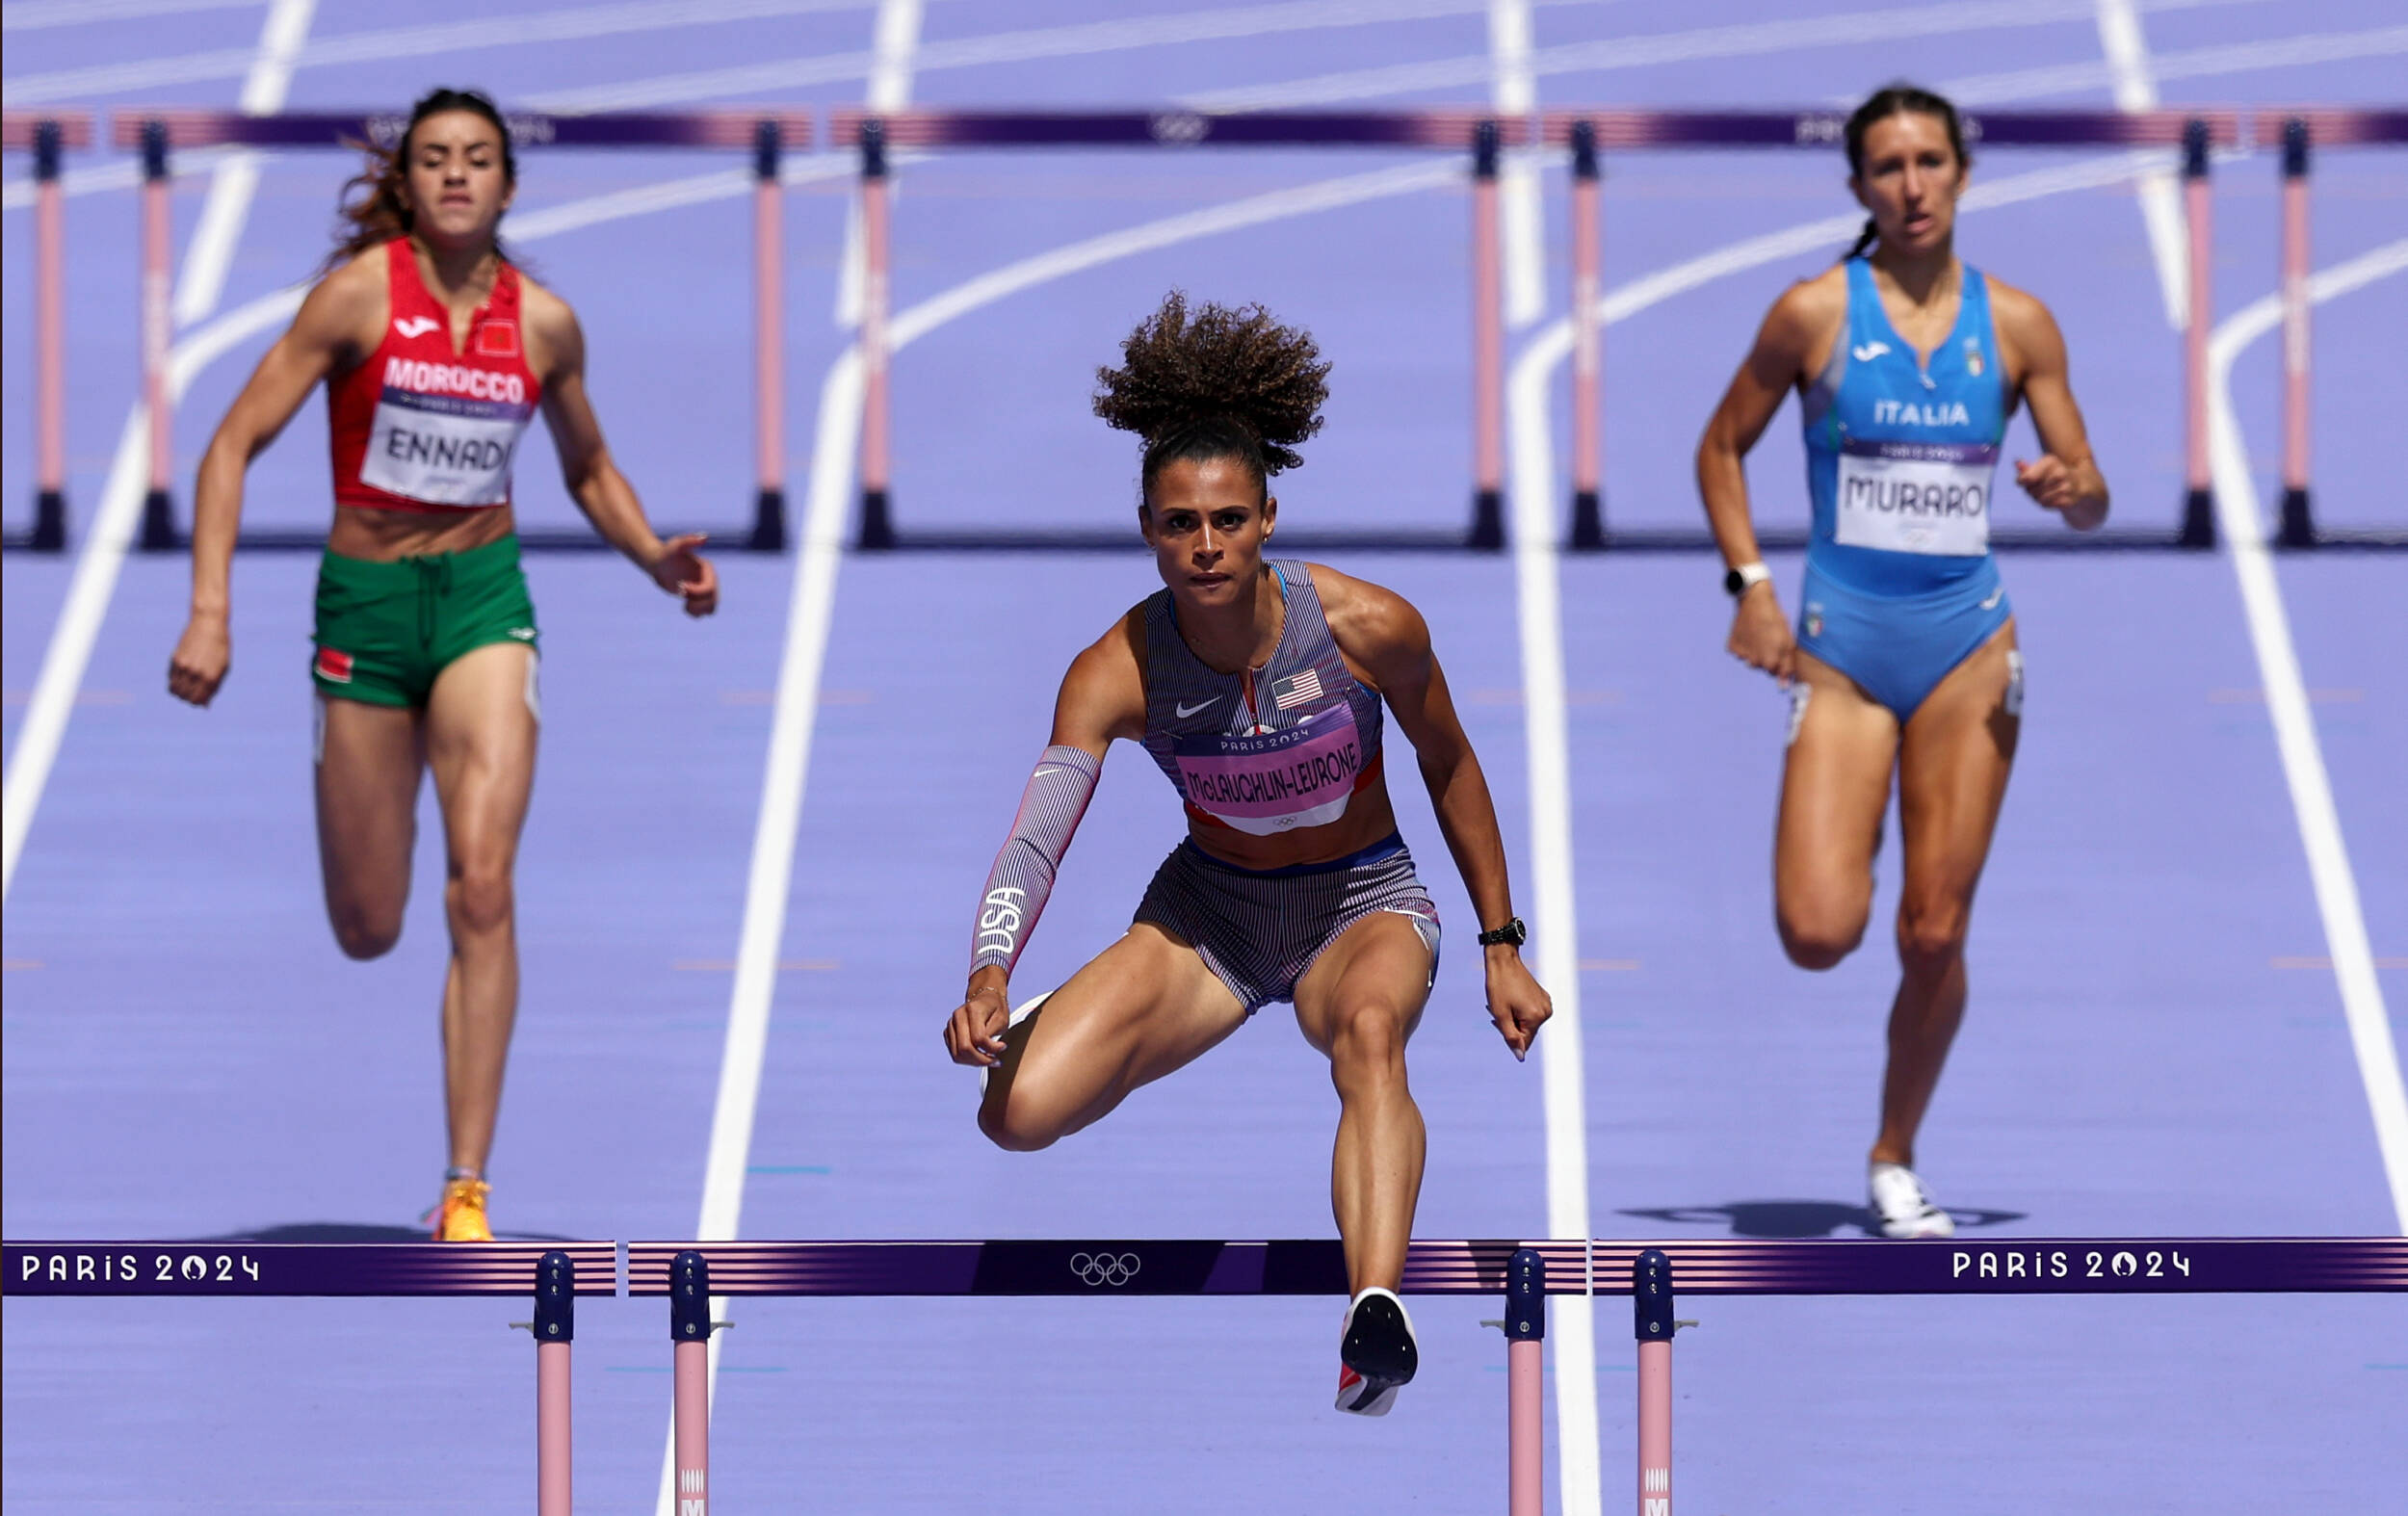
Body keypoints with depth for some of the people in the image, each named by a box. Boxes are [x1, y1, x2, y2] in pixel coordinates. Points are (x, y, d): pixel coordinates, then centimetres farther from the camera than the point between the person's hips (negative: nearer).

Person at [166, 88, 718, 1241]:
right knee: (366, 932, 5)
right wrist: (209, 612, -18)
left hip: (485, 596, 1)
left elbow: (589, 471, 18)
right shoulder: (359, 293, -9)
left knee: (482, 888, -18)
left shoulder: (543, 323, 0)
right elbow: (234, 445, -8)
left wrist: (656, 558, 0)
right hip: (364, 598, -1)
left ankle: (467, 1191, -17)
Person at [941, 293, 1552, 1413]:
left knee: (1368, 1030, -39)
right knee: (1016, 1112, -18)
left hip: (1363, 903, -1)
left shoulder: (1368, 628, -20)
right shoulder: (1118, 672, -19)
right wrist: (988, 979, -45)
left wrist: (1501, 950, 3)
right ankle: (1042, 1026, 25)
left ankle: (1374, 1321, -63)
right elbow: (1034, 837, -27)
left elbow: (1448, 767, -2)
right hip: (1209, 910, 2)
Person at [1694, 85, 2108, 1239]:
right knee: (1818, 934, -14)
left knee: (1936, 936, -1)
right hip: (1842, 645, -1)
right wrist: (1750, 583, -3)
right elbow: (1721, 449, 9)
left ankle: (1895, 1164, 17)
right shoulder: (1813, 314, -2)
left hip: (1967, 643, 2)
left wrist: (2071, 487, -15)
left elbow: (2092, 501, 9)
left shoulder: (2016, 324, 4)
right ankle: (1840, 849, 24)